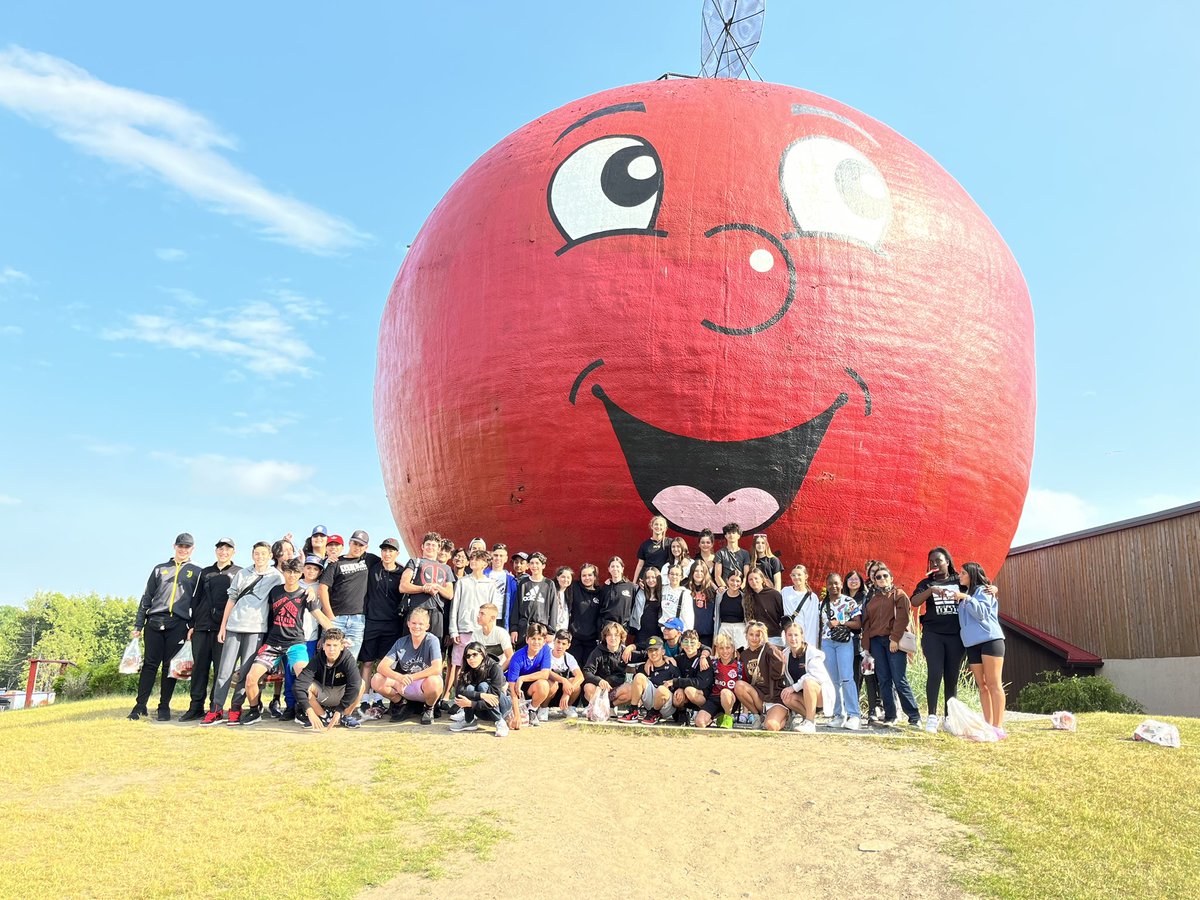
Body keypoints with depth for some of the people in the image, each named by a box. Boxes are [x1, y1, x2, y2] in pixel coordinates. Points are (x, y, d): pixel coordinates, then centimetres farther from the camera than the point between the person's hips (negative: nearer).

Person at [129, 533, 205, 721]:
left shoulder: (197, 572, 11)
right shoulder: (160, 569, 16)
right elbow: (146, 597, 15)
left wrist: (194, 626, -5)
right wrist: (138, 625, 8)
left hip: (178, 624, -1)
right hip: (154, 622, 1)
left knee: (170, 666, 1)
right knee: (150, 664, 0)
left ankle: (164, 707, 8)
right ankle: (140, 705, 5)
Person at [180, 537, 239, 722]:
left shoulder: (239, 573, 7)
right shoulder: (205, 572, 18)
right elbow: (196, 599, 18)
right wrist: (192, 624, 11)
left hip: (223, 627, -4)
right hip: (202, 626, 4)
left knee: (220, 668, -2)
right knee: (199, 666, 4)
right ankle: (196, 707, 10)